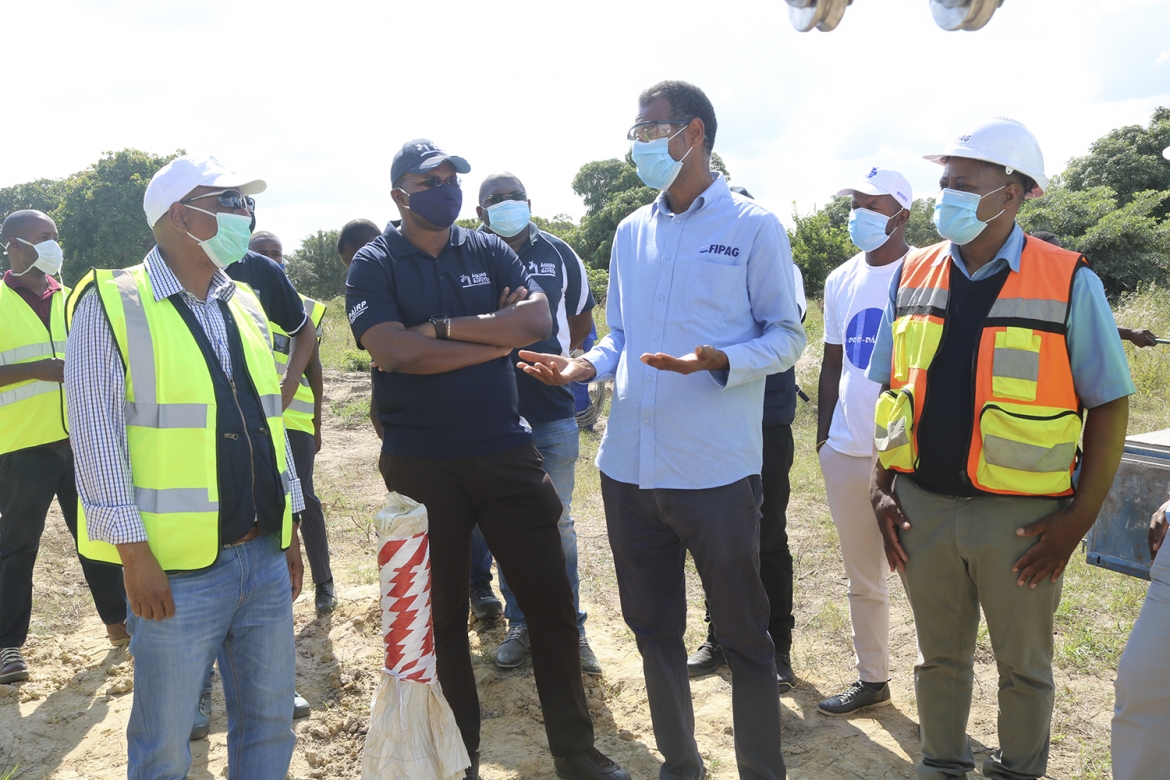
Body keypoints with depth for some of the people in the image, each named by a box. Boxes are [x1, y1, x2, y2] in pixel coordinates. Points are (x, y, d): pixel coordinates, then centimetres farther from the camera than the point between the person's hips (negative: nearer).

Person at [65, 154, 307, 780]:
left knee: (270, 725, 14)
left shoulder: (245, 307, 12)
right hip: (178, 569, -5)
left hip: (266, 559, 6)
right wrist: (134, 552, -14)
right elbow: (95, 432, -11)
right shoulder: (113, 304, -7)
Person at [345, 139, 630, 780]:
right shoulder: (375, 264, 0)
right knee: (440, 612, 10)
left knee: (550, 599, 6)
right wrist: (496, 334, -10)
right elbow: (393, 350, -17)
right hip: (421, 462, -2)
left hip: (506, 450, 3)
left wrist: (444, 326, -13)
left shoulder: (489, 251, 9)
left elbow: (539, 319, -8)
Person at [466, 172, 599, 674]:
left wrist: (548, 357, 10)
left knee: (558, 523, 7)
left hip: (554, 411, 1)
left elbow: (582, 319, 18)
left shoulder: (559, 254, 4)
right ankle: (520, 624, 24)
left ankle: (570, 627, 19)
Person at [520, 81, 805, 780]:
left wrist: (718, 362, -22)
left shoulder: (754, 226, -3)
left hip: (716, 472, -5)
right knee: (654, 629, 18)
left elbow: (787, 336, -4)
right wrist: (586, 366, -3)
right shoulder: (631, 232, 12)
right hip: (628, 467, 6)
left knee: (744, 635, 8)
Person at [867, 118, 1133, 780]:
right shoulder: (913, 274, 3)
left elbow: (1111, 404, -5)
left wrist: (1079, 519, -10)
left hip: (1019, 518, -3)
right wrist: (881, 487, 4)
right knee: (939, 657, 19)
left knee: (1024, 665, 17)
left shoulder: (1070, 283, -9)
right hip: (922, 506, 3)